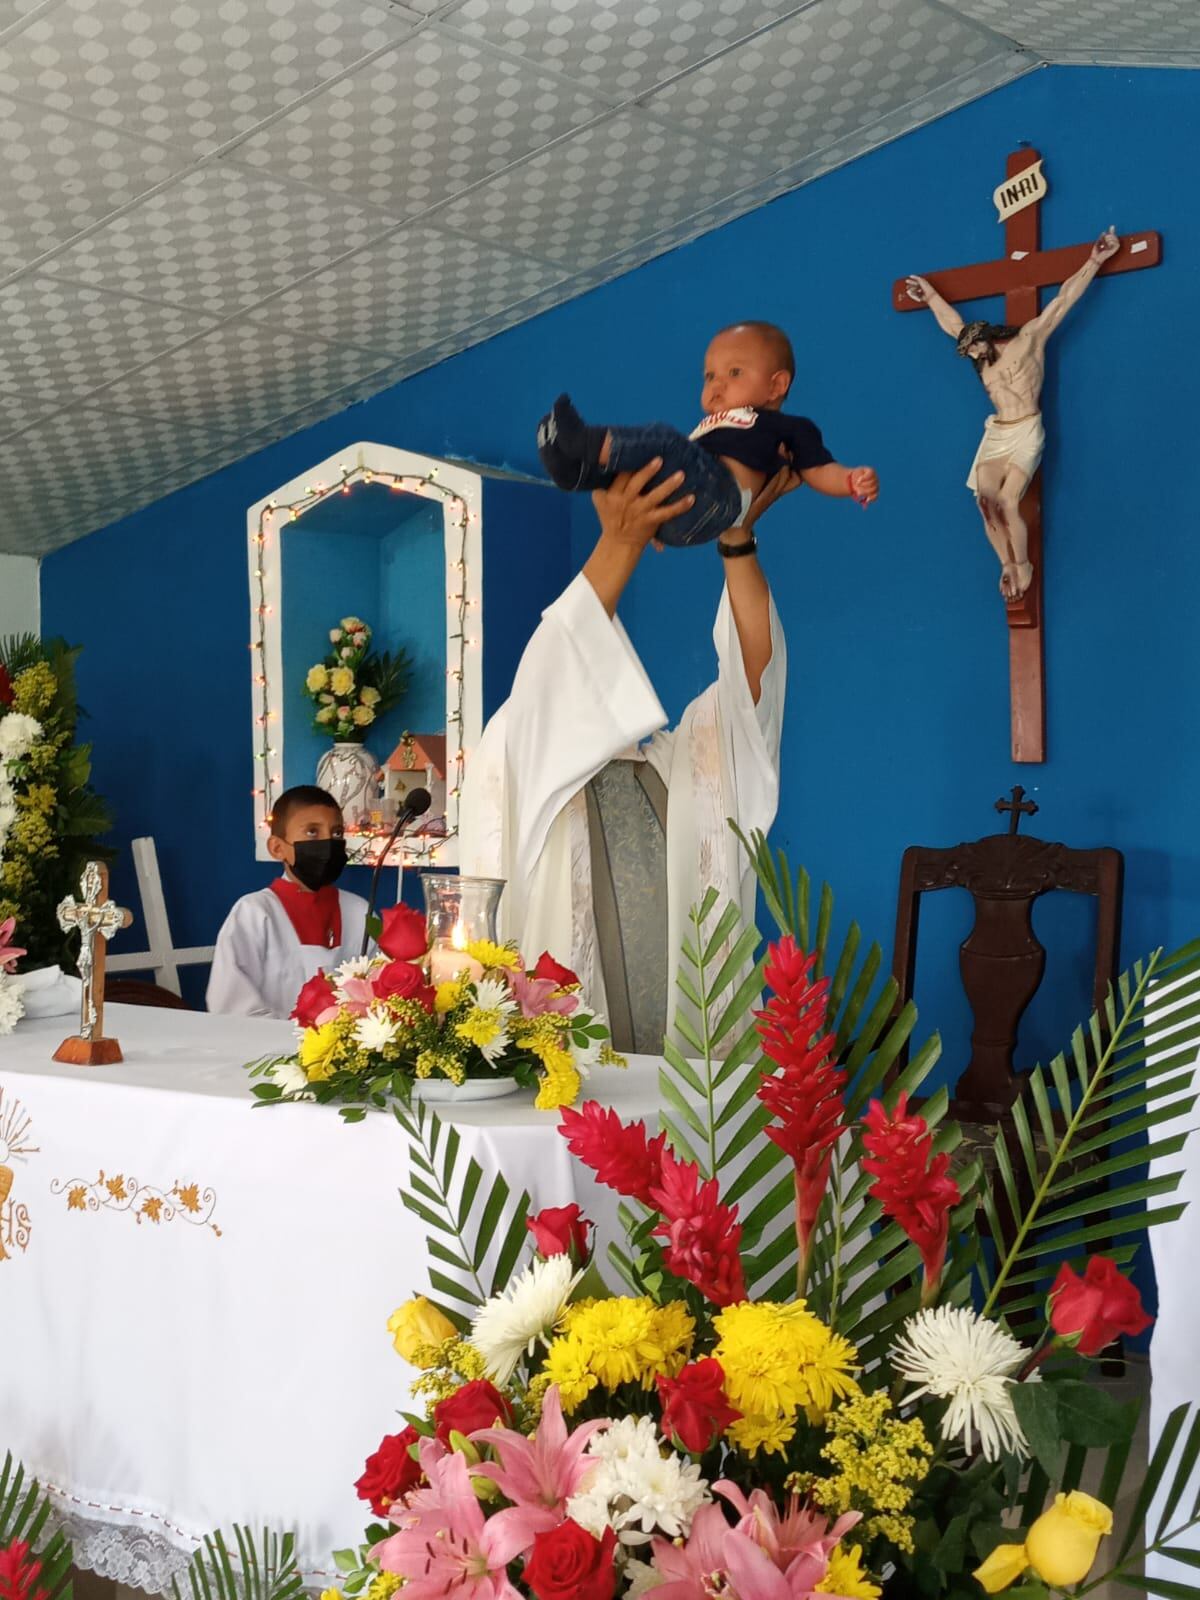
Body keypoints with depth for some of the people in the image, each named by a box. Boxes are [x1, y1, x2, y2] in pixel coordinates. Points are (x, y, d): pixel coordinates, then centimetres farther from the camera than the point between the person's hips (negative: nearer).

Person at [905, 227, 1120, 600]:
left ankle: (1023, 564, -4)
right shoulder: (984, 360, 16)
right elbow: (954, 324, 30)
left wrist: (1094, 261, -6)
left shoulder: (1029, 339, 0)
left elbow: (1064, 299, -3)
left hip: (1026, 434, -6)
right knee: (986, 502, -10)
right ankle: (1007, 565, -2)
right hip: (995, 436, 6)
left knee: (1008, 502, -18)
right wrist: (931, 295, 39)